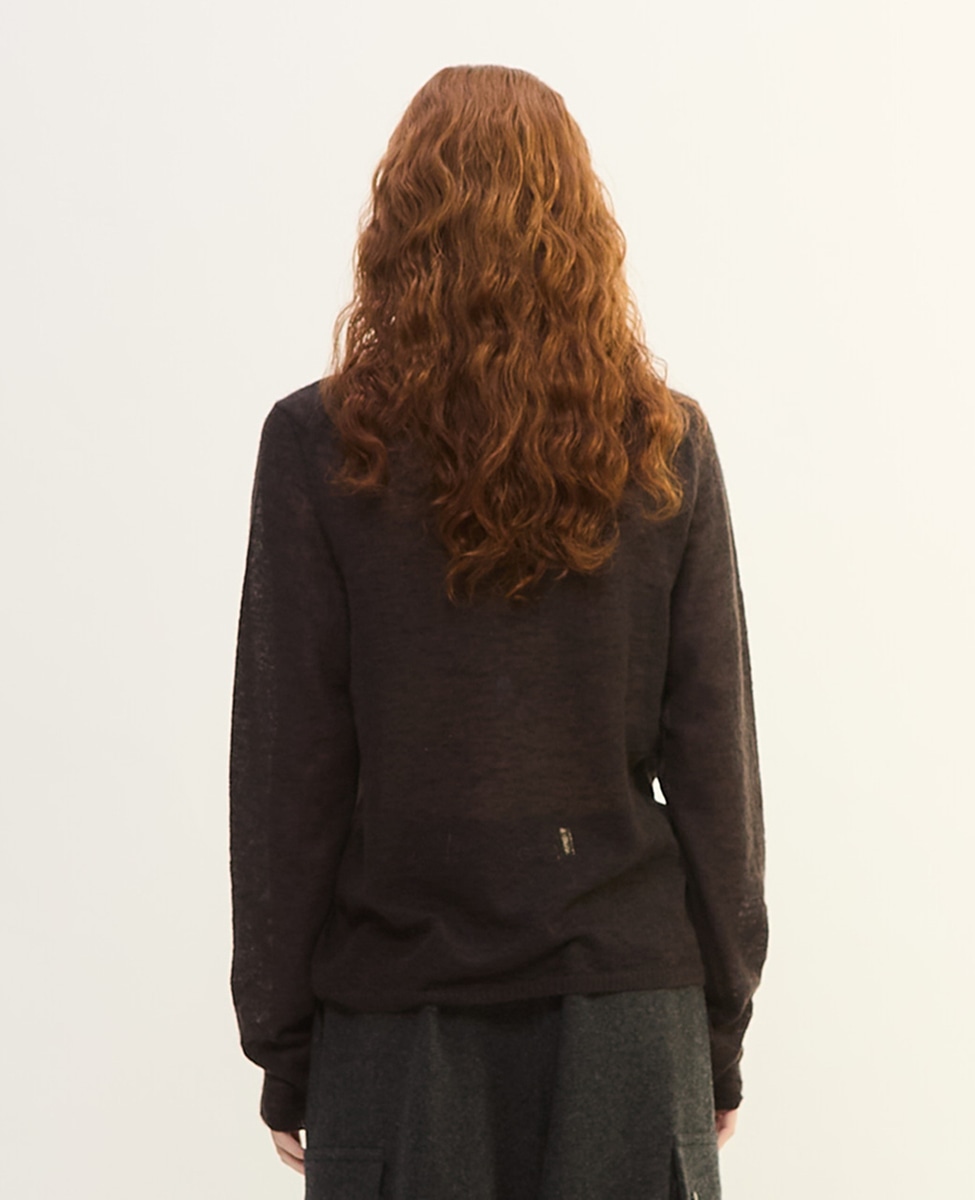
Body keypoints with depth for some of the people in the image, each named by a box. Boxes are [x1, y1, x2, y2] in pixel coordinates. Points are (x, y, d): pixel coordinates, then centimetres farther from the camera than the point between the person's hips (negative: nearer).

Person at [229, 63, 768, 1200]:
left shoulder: (322, 445, -8)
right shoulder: (666, 446, -3)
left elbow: (286, 774, -6)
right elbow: (714, 760, 0)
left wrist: (281, 1042, 3)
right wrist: (724, 1019, 10)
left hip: (399, 1004, -1)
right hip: (629, 996, 1)